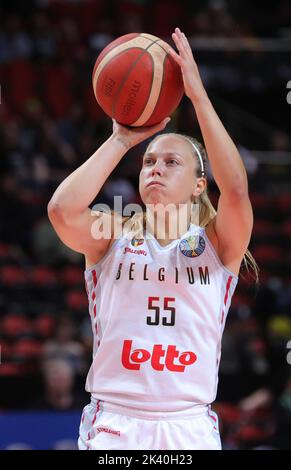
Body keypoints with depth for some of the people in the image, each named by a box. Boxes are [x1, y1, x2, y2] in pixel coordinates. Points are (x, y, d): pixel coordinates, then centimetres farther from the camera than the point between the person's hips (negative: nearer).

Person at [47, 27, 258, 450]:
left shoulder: (217, 244, 6)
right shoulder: (112, 238, 8)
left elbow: (236, 189, -14)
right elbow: (62, 209, -13)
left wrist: (197, 93, -14)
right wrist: (122, 139, -6)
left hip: (190, 427, 0)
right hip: (113, 425, 0)